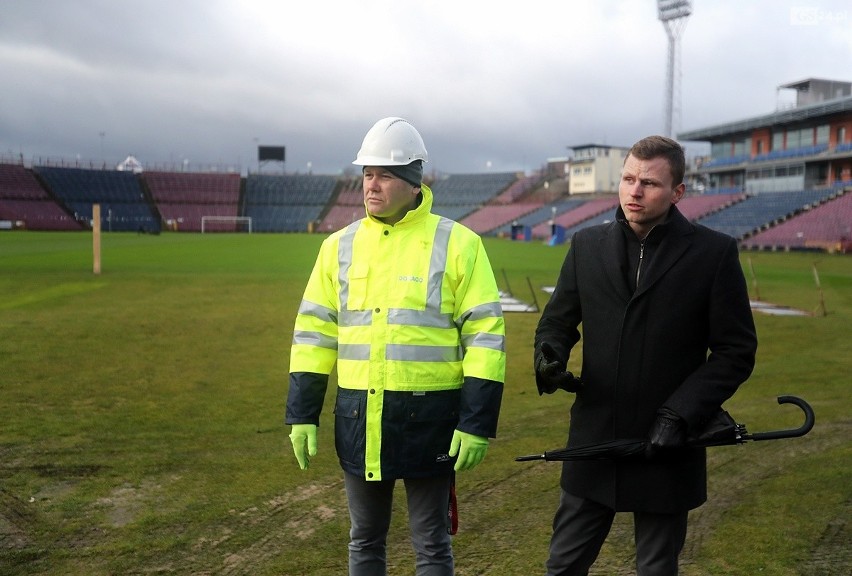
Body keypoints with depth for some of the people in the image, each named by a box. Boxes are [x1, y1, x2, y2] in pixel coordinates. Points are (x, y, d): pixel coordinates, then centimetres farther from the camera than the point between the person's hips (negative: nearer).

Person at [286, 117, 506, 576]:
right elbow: (313, 331, 8)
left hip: (428, 418, -3)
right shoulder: (340, 245, 6)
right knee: (365, 539, 18)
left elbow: (485, 335, -7)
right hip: (358, 419, 4)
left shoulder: (456, 243, -5)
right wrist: (302, 413, 4)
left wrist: (477, 422, -11)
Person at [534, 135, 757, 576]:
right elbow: (558, 321, 11)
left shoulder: (715, 252, -6)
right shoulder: (587, 245, 4)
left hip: (667, 450, -2)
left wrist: (681, 415, -15)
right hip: (593, 444, 3)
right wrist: (549, 356, -12)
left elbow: (736, 351, -5)